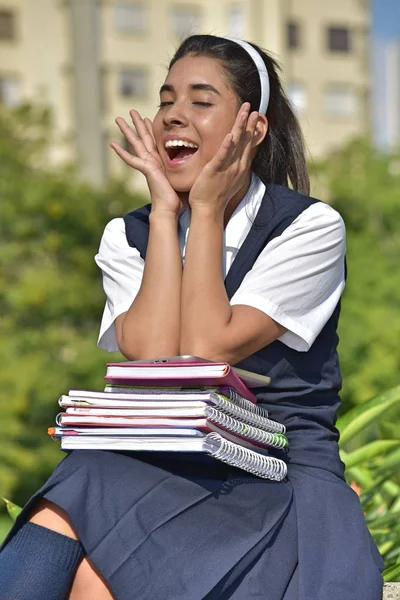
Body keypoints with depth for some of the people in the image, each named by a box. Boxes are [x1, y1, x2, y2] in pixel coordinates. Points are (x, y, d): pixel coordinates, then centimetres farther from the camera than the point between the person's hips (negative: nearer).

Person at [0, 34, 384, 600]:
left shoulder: (310, 228, -3)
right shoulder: (128, 237, 9)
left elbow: (205, 353, -15)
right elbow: (152, 361, -11)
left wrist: (206, 210, -8)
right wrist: (165, 211, -6)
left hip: (281, 480, -4)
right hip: (158, 467, 4)